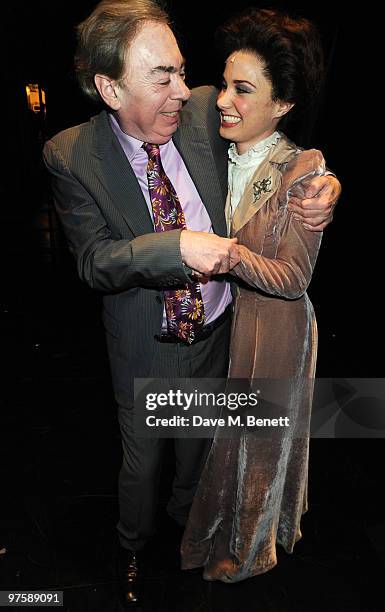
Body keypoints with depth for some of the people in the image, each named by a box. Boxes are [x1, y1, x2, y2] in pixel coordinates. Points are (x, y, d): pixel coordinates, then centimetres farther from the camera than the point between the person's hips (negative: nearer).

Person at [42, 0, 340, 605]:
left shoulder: (205, 111, -11)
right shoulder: (71, 155, -17)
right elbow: (93, 260, -21)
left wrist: (323, 183, -15)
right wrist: (178, 246, -37)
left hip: (217, 331, 4)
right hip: (147, 348, -3)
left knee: (198, 442, 29)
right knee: (142, 461, 20)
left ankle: (186, 509, 63)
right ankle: (134, 543, 54)